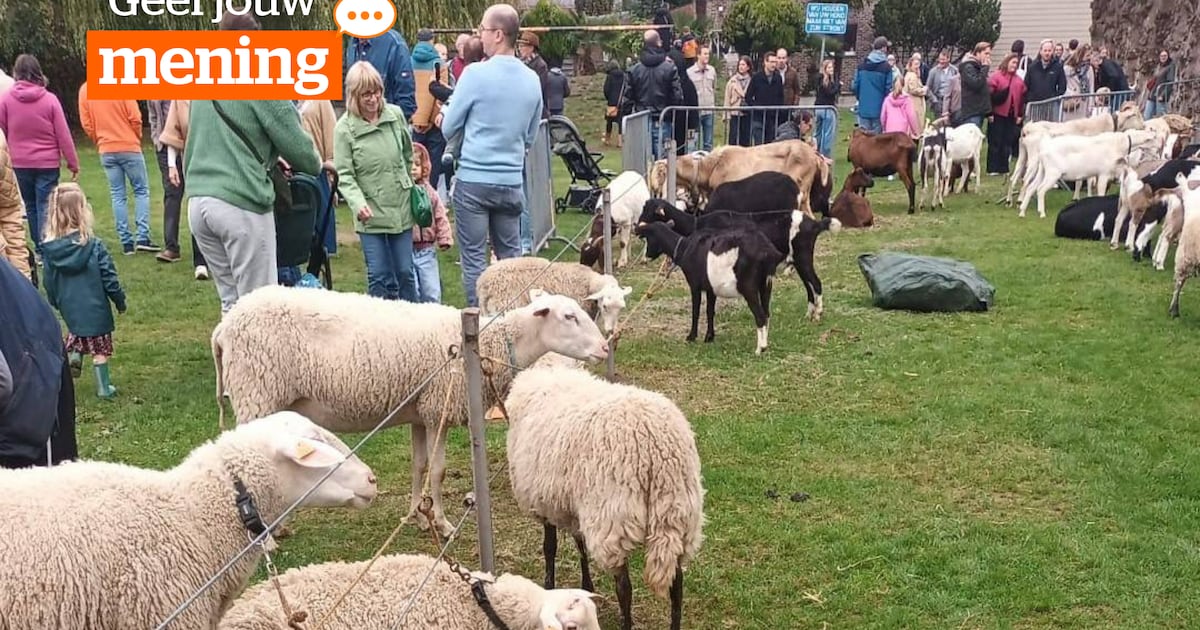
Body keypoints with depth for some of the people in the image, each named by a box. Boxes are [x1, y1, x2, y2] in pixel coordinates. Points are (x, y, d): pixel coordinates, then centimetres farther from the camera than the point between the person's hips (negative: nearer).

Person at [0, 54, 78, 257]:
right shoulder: (50, 99, -9)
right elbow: (63, 135, -7)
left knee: (30, 207, 15)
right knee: (45, 207, 1)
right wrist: (73, 164, 1)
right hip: (47, 164, -2)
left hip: (19, 164, 2)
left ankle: (39, 249, 19)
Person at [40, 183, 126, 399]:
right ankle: (103, 387, 15)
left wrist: (56, 303, 18)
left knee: (76, 331, 31)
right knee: (100, 347, 10)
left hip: (69, 308, 3)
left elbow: (48, 282, 1)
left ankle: (73, 353, 7)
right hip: (95, 306, -3)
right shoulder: (94, 245, -17)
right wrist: (119, 300, 3)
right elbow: (108, 277, -12)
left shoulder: (50, 249, -8)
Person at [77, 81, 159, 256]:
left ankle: (126, 242, 6)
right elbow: (135, 118, -12)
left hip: (106, 151, 3)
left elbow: (86, 123, 2)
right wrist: (137, 137, 6)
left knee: (117, 195, 8)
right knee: (141, 190, 7)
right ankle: (143, 238, -3)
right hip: (129, 147, -3)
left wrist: (100, 141, 17)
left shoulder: (84, 89, 1)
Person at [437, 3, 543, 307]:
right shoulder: (532, 80, 5)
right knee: (510, 256, 13)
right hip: (511, 181, 5)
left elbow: (448, 128, -1)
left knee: (474, 258, 3)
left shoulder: (476, 74, -12)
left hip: (474, 180, -5)